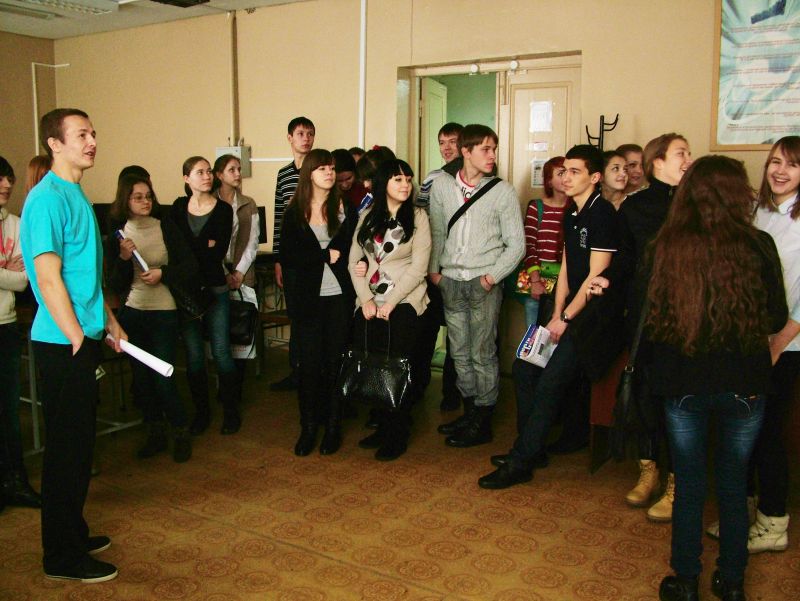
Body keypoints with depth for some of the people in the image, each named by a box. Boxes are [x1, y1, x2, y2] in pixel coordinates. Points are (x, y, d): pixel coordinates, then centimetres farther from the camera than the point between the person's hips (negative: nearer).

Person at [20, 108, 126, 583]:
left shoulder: (76, 195, 14)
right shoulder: (48, 198, -15)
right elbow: (48, 277, -20)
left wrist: (108, 319, 19)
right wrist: (78, 340, -18)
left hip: (84, 338, 9)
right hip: (63, 344, -9)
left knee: (79, 444, 17)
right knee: (66, 448, 1)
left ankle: (73, 534, 32)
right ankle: (63, 557, 14)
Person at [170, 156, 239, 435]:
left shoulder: (223, 209, -1)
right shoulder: (178, 208, 7)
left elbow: (219, 253, -10)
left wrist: (191, 250, -12)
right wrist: (204, 248, -10)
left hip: (214, 288, -2)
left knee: (221, 352, -1)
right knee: (193, 355, 6)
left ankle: (231, 410, 14)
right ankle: (201, 410, 19)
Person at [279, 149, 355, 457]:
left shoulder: (345, 209, 3)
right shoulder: (294, 214, 4)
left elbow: (353, 251, -1)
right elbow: (288, 256, -4)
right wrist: (326, 255, -11)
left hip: (340, 296, 0)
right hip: (309, 297, 0)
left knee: (335, 362, 5)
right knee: (309, 364, 2)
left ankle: (333, 426, 17)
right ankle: (308, 428, 15)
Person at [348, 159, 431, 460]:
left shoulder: (417, 217, -1)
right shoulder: (367, 216, 10)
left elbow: (418, 268, -8)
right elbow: (354, 260, 5)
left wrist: (390, 303, -12)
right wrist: (366, 299, -7)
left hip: (403, 304, -3)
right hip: (368, 304, 4)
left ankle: (397, 436, 13)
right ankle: (383, 427, 22)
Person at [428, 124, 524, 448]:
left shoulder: (502, 191, -3)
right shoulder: (442, 185, 5)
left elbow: (516, 244, -2)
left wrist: (493, 276, -9)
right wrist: (433, 269, 8)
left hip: (484, 283, -3)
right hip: (450, 281, 3)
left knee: (482, 353, 0)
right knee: (459, 351, 11)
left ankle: (483, 422, 12)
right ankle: (469, 411, 26)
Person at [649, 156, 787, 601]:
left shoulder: (667, 246, -10)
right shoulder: (758, 245, -11)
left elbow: (652, 317, -1)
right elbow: (777, 318, -2)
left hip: (682, 383, 0)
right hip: (744, 384, 0)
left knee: (689, 485, 15)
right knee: (734, 485, 17)